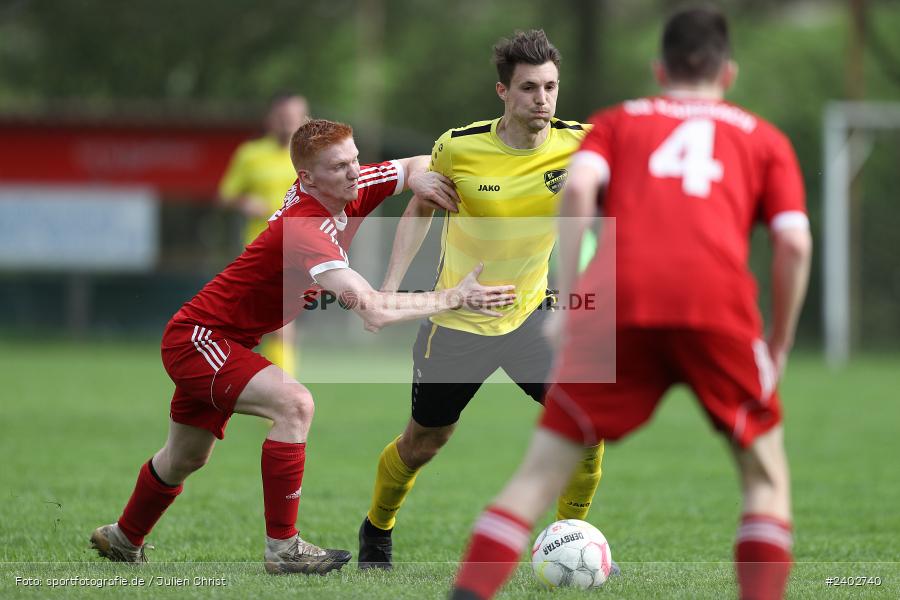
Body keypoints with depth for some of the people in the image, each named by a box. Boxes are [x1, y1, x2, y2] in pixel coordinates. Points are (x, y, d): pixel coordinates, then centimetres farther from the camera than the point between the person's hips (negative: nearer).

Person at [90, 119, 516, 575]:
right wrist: (455, 298, -37)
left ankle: (124, 539, 52)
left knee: (185, 460, 27)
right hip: (197, 340, -10)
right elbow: (373, 310, -42)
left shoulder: (350, 191, -10)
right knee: (293, 403, -29)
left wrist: (421, 178, -18)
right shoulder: (305, 229, -35)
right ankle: (282, 548, -22)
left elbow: (418, 165, 7)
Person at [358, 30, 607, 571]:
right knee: (421, 446, 11)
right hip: (456, 323, -1)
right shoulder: (459, 147, -16)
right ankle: (377, 532, 41)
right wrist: (391, 284, -6)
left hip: (530, 314, 2)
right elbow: (420, 210, 1)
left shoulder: (578, 144, -15)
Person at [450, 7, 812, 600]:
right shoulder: (763, 138, 25)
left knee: (543, 469, 5)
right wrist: (780, 343, 19)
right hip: (719, 306, 0)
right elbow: (794, 243, 10)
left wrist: (570, 299, 3)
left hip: (621, 304, 1)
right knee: (766, 475, 17)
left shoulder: (617, 122, 26)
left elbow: (579, 188, 4)